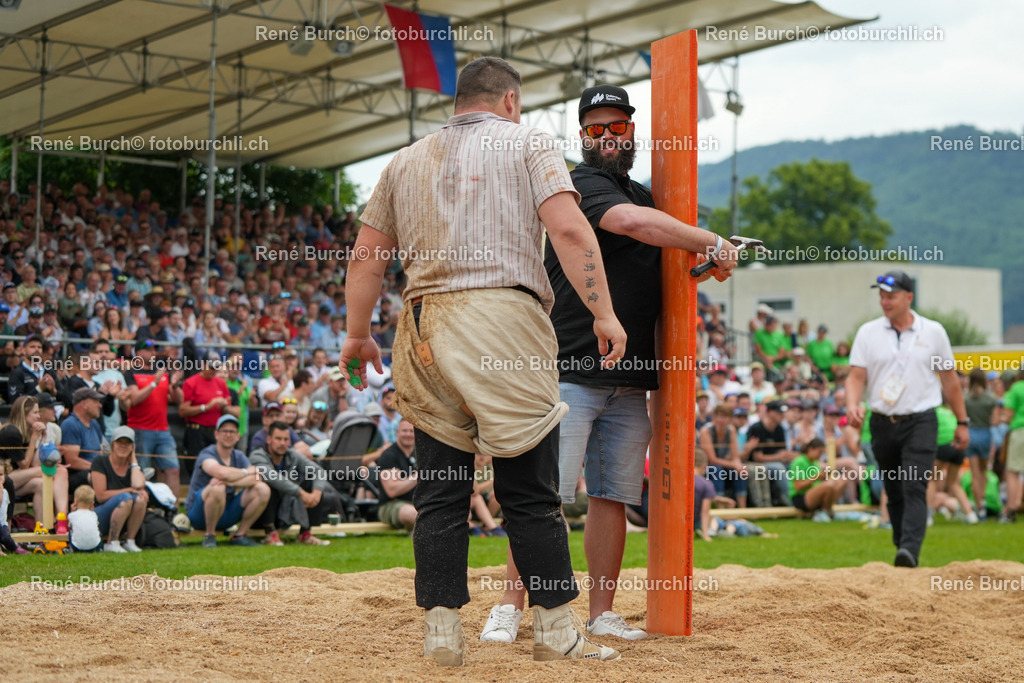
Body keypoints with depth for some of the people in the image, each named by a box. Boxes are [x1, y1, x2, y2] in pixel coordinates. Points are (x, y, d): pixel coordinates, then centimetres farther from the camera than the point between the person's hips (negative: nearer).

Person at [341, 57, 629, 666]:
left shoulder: (407, 162, 22)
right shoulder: (527, 144, 10)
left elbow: (367, 257, 18)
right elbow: (568, 229, -5)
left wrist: (359, 335, 24)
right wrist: (604, 313, -8)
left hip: (425, 330, 4)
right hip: (505, 319, -4)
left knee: (441, 492, 6)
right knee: (529, 491, -1)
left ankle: (443, 631, 2)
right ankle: (556, 629, 2)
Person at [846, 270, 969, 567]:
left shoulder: (933, 331, 4)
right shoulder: (868, 332, 5)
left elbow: (949, 379, 10)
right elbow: (856, 376, -1)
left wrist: (962, 422, 11)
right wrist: (852, 405, -22)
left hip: (920, 422, -3)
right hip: (882, 423, 3)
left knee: (915, 488, -17)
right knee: (894, 493, 10)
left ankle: (910, 551, -28)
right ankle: (902, 549, 21)